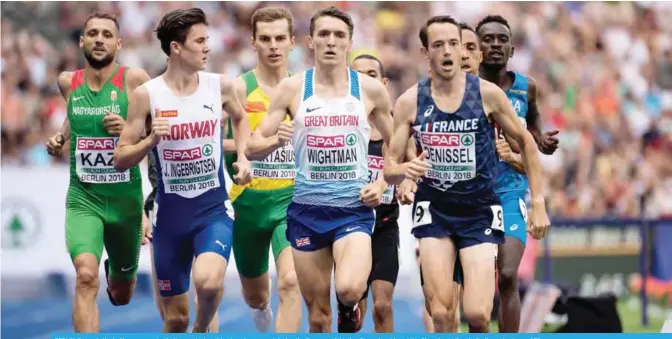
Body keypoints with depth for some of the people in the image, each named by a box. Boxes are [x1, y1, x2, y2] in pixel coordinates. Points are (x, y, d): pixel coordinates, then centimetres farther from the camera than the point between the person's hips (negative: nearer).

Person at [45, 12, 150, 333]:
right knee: (86, 275, -27)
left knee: (122, 295, 19)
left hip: (125, 199, 0)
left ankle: (116, 275, 58)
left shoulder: (134, 79, -9)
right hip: (83, 198, 0)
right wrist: (60, 137, 6)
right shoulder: (68, 82, 1)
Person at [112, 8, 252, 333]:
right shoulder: (147, 95, -7)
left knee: (208, 281, -29)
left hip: (214, 209, 0)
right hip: (170, 214, 0)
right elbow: (120, 160, -3)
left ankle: (202, 330, 4)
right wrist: (151, 141, -20)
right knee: (176, 317, 5)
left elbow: (240, 118, 24)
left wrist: (242, 156, 8)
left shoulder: (220, 86, -1)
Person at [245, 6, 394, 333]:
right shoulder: (291, 88, 0)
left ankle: (349, 308, 10)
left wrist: (382, 185, -2)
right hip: (307, 209, 1)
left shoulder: (370, 89, 0)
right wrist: (276, 141, -21)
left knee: (348, 289, -26)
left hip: (354, 208, -1)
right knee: (317, 312, 6)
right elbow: (252, 148, 1)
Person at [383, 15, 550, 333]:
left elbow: (526, 143, 6)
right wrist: (404, 170, -24)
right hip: (434, 210, 1)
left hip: (480, 211, -1)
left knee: (477, 314, -14)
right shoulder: (409, 102, -5)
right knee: (441, 313, -8)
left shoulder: (487, 93, -7)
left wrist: (538, 203, 3)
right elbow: (389, 168, 0)